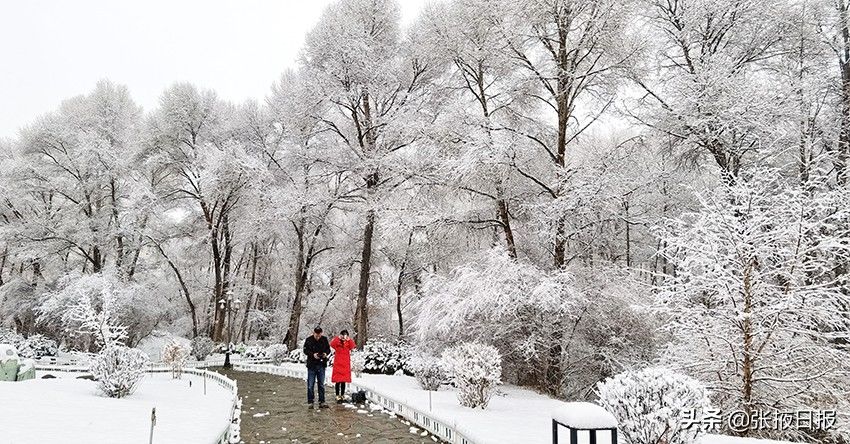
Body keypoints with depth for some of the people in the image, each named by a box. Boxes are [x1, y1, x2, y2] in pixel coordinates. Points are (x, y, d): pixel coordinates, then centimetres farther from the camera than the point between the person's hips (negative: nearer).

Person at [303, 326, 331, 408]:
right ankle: (310, 402, 11)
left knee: (321, 384, 8)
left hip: (321, 365, 2)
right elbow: (305, 350, -3)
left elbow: (328, 349, 10)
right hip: (312, 365, -2)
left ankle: (322, 402, 14)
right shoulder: (309, 340, -6)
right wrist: (313, 354, -19)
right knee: (310, 385, 2)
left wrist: (326, 353, -11)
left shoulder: (324, 339, 1)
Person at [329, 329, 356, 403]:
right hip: (337, 364, -2)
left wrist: (349, 340, -20)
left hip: (346, 364, 2)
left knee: (343, 381, 9)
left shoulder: (348, 343, 7)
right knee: (337, 381, -3)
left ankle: (342, 396, 19)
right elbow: (332, 344, -20)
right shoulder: (337, 342, 1)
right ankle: (338, 397, 1)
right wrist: (338, 338, -22)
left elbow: (353, 347, -12)